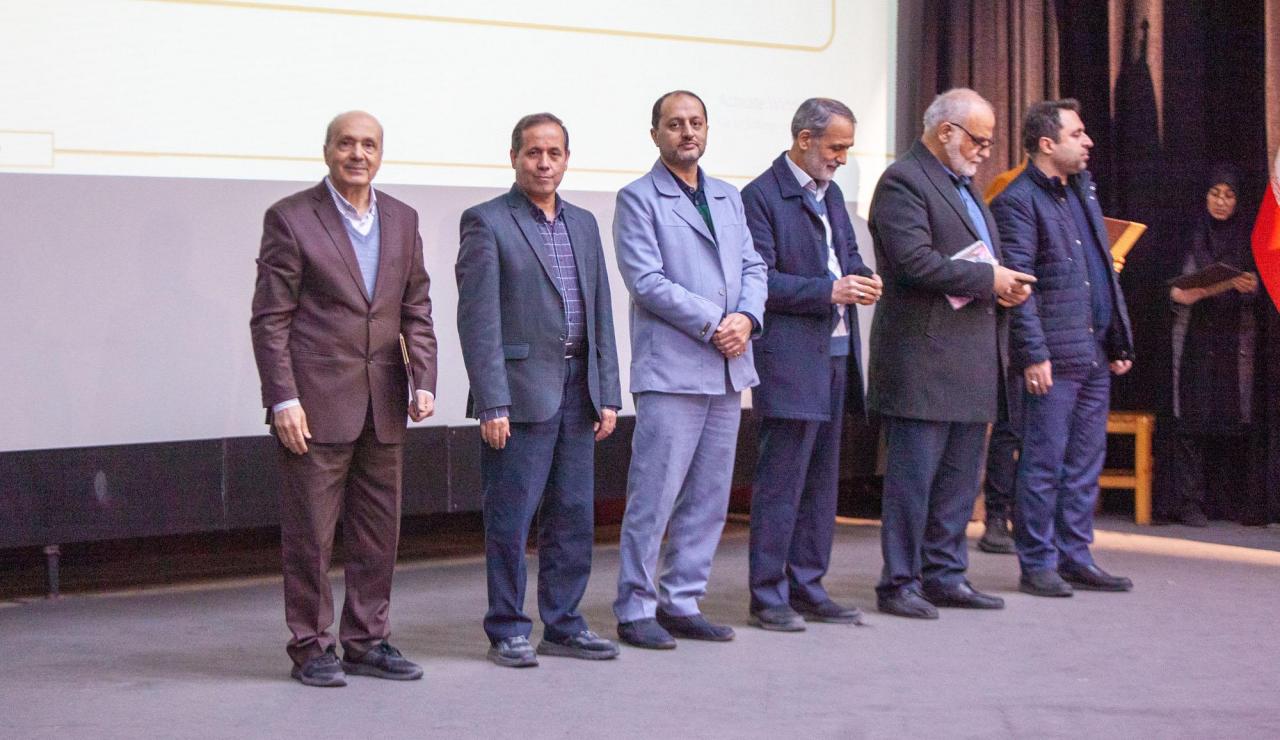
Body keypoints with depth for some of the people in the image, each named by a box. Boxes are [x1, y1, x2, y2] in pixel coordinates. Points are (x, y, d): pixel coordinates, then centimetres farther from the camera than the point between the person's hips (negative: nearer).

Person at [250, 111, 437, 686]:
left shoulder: (402, 220, 11)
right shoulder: (291, 218, -4)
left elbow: (416, 310, 13)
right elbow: (270, 319, -7)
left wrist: (423, 381, 1)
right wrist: (283, 400, -13)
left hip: (383, 404, 5)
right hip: (315, 403, -5)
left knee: (379, 531, 10)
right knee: (309, 534, 0)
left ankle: (367, 642, 21)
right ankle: (311, 648, 10)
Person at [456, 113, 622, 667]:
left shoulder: (583, 225, 16)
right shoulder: (487, 222, -4)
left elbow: (600, 314, 16)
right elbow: (478, 319, -10)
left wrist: (607, 393, 9)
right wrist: (492, 403, -15)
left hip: (577, 390, 6)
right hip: (521, 391, -6)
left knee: (574, 515, 9)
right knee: (510, 518, -1)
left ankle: (562, 625, 19)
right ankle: (507, 632, 8)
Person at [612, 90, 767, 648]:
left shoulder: (728, 197, 18)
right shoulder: (638, 199, -2)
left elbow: (753, 267, 14)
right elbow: (648, 282, -11)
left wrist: (747, 318, -6)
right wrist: (714, 324, -15)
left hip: (728, 369, 7)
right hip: (671, 369, -7)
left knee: (709, 498, 9)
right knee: (654, 496, -6)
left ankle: (682, 602, 18)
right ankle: (635, 608, 2)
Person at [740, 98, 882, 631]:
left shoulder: (830, 193, 17)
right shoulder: (762, 196, -9)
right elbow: (759, 280, -15)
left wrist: (861, 277, 3)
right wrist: (829, 291, -20)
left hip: (836, 353, 9)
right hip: (789, 359, -9)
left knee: (821, 481, 12)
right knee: (781, 481, -6)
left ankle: (807, 588, 19)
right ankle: (768, 597, 1)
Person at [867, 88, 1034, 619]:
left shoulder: (962, 185, 21)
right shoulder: (903, 182, -10)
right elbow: (916, 262, -22)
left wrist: (1007, 286, 7)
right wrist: (989, 279, -15)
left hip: (971, 361, 10)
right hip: (923, 360, -9)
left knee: (960, 476, 12)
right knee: (913, 477, -4)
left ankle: (944, 575, 20)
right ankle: (899, 584, 2)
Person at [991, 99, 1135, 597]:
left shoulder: (1083, 190, 17)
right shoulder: (1018, 201, -9)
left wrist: (1119, 341, 16)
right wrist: (1034, 354, -18)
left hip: (1095, 353, 8)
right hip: (1054, 356, -8)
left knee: (1085, 463, 11)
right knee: (1043, 464, -2)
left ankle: (1075, 558, 18)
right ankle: (1037, 565, 5)